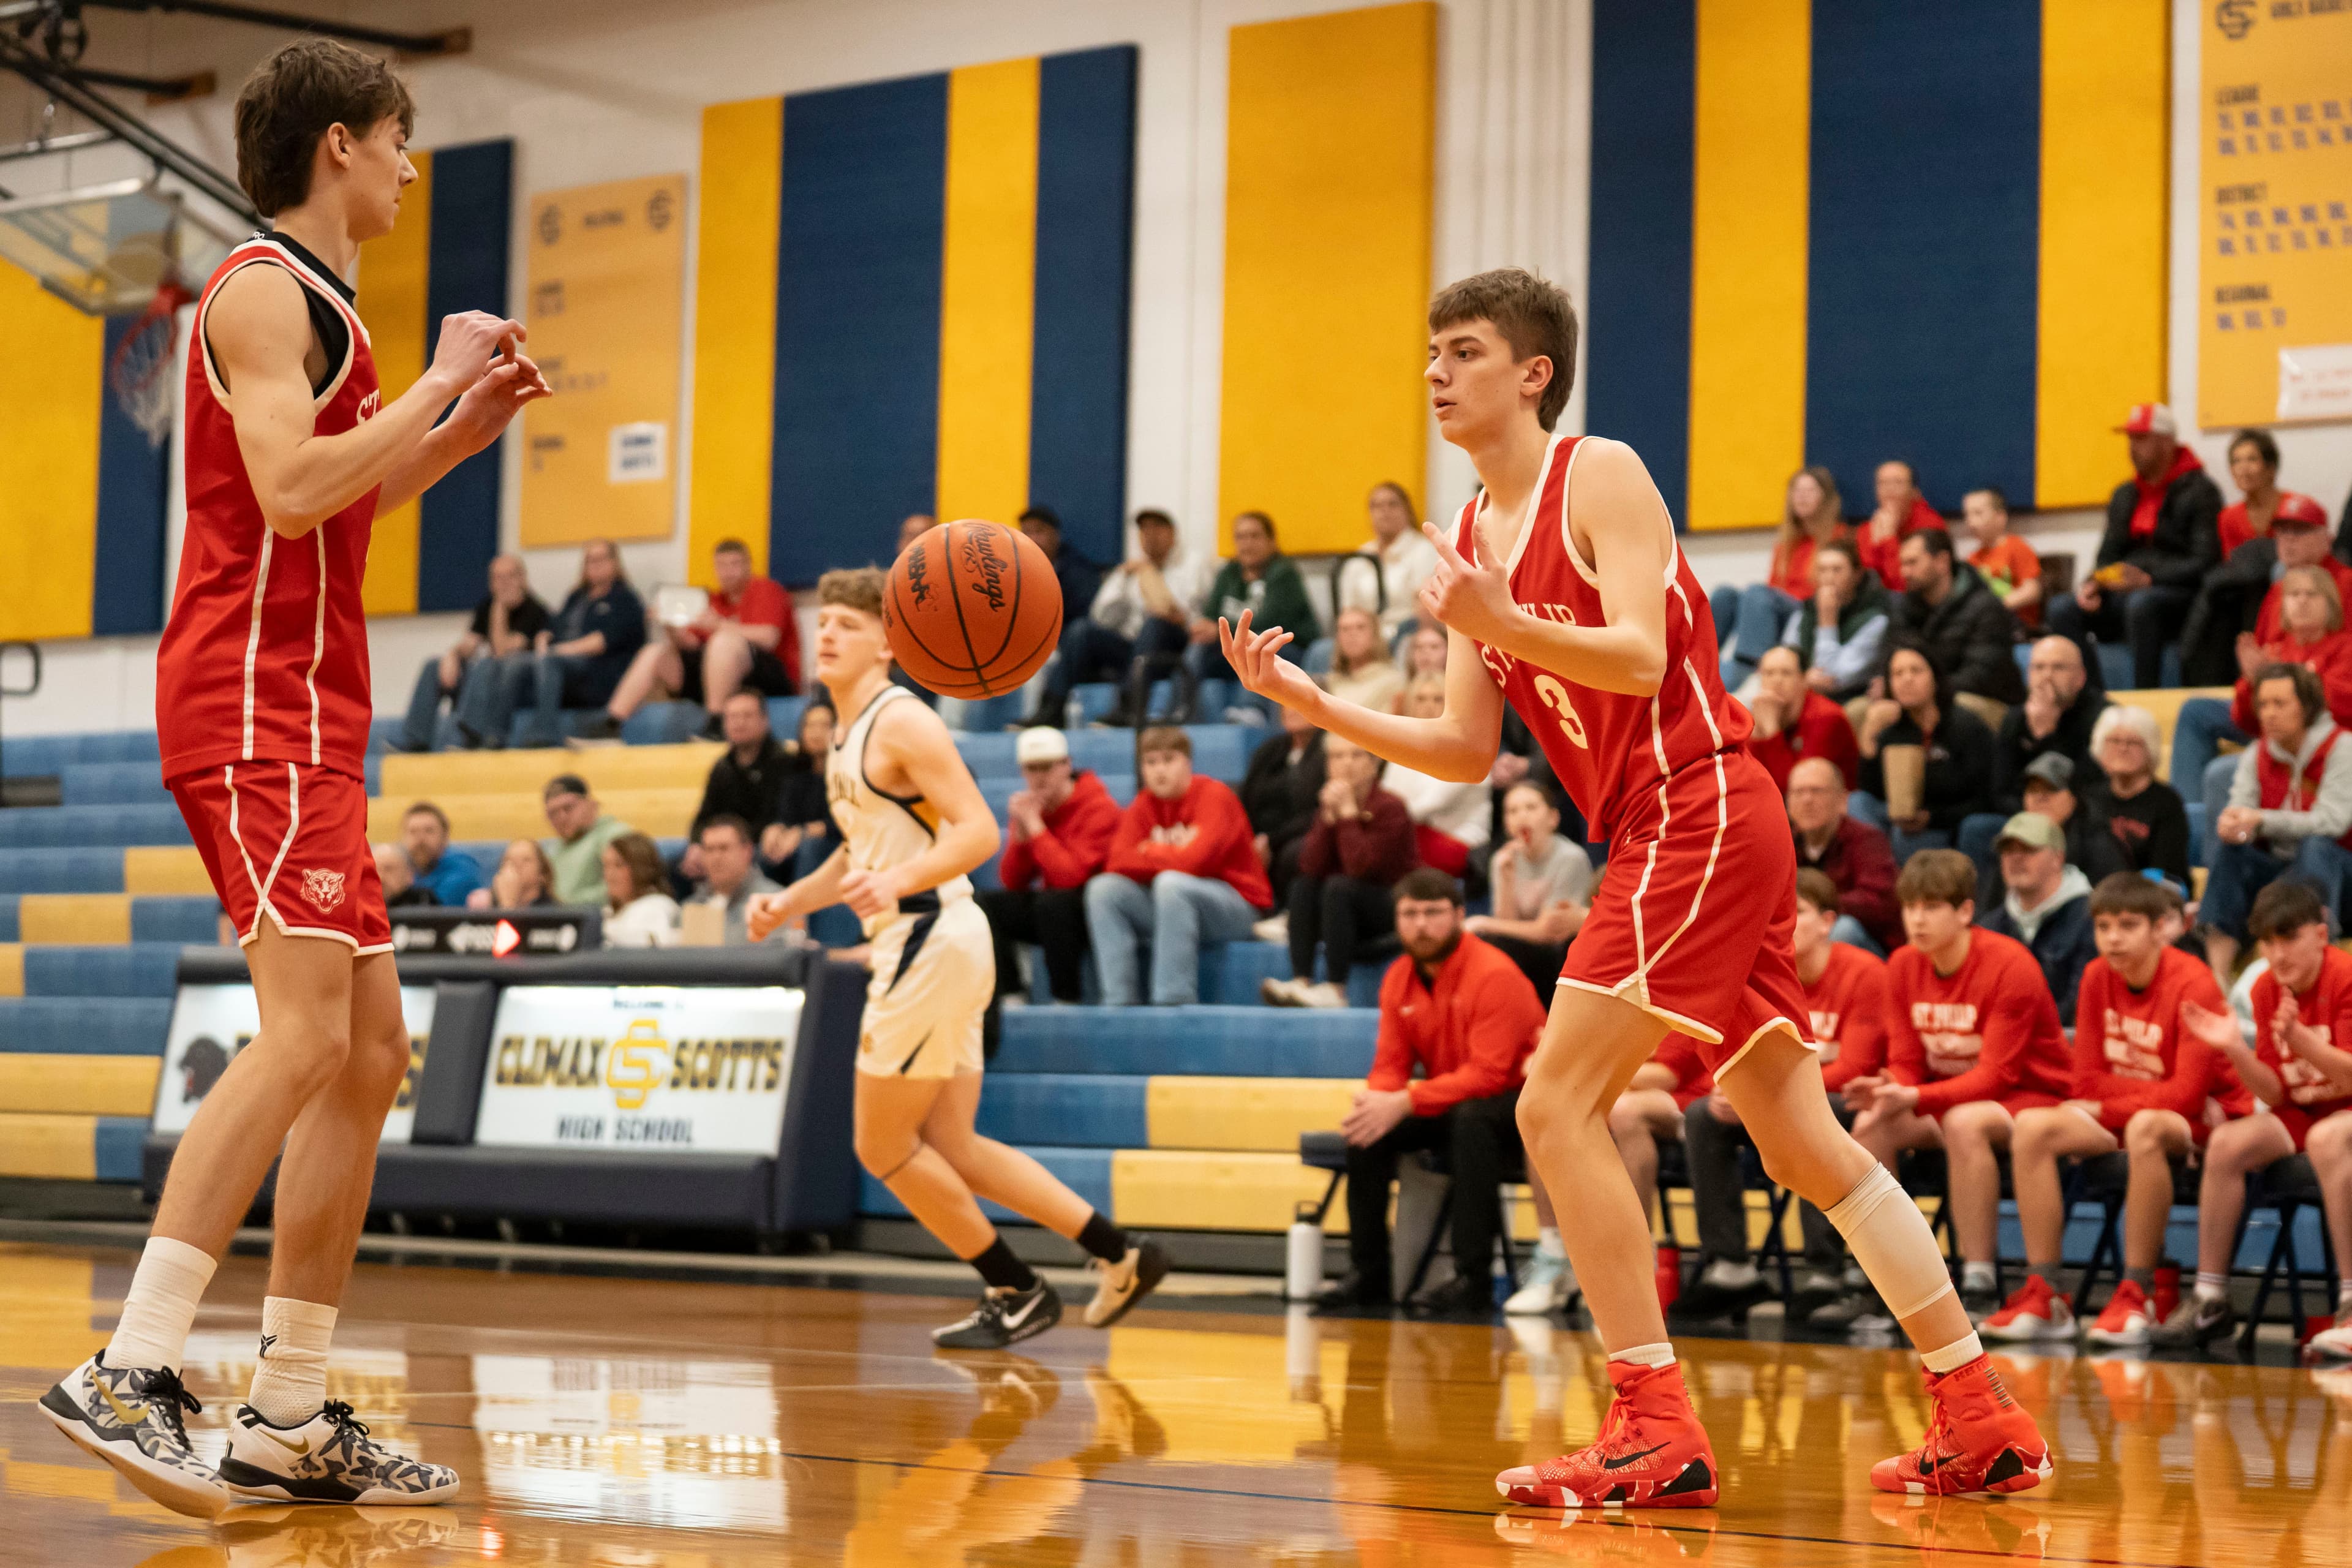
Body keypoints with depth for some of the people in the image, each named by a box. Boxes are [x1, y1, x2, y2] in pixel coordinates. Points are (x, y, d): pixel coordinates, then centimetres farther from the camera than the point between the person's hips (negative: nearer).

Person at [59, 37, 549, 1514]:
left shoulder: (318, 301, 23)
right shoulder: (263, 287, -7)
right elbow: (290, 491, -21)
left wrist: (466, 429, 20)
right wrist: (436, 382, -11)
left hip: (308, 715, 10)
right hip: (257, 702, -10)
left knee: (371, 1051, 8)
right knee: (307, 1035, -21)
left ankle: (292, 1420, 9)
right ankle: (132, 1371, -23)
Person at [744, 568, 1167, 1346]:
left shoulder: (901, 722, -12)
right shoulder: (847, 734, 17)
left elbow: (979, 830, -21)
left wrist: (899, 883, -34)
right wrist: (788, 902, 18)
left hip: (932, 940, -10)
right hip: (919, 943, 10)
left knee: (883, 1144, -2)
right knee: (951, 1147, 11)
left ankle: (1015, 1293, 8)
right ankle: (1119, 1254, 14)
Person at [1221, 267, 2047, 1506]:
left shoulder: (1600, 476, -6)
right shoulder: (1470, 542, 17)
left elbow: (1641, 659, -19)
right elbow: (1468, 752, 13)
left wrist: (1503, 625, -33)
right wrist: (1313, 705, 4)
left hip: (1698, 812, -9)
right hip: (1669, 838, 9)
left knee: (1557, 1104, -14)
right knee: (1804, 1141, 9)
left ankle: (1655, 1432, -15)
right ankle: (1982, 1420, 13)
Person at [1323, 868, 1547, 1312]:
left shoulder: (1494, 974, -21)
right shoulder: (1399, 977, 2)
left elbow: (1487, 1075, -27)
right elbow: (1391, 1064, 4)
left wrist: (1404, 1103, -31)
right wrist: (1376, 1101, -21)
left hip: (1515, 1098, -7)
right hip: (1449, 1104, 7)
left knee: (1471, 1119, -37)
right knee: (1368, 1130, -13)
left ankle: (1473, 1280, -34)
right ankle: (1368, 1276, -4)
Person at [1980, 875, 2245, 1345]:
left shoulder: (2193, 985, -17)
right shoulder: (2098, 977, 1)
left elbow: (2187, 1093, -20)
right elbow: (2087, 1081, 2)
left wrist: (2108, 1106, -15)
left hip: (2200, 1123, -6)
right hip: (2118, 1115, 6)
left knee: (2146, 1128, -40)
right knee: (2032, 1127, -19)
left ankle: (2137, 1297, -33)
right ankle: (2044, 1296, -22)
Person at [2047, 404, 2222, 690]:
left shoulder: (2199, 491, -3)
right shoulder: (2125, 495, 20)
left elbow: (2205, 562, -12)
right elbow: (2109, 557, 20)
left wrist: (2149, 579, -23)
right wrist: (2092, 583, -4)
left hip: (2181, 597, -7)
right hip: (2125, 593, 7)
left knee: (2141, 604, -40)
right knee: (2063, 610, -18)